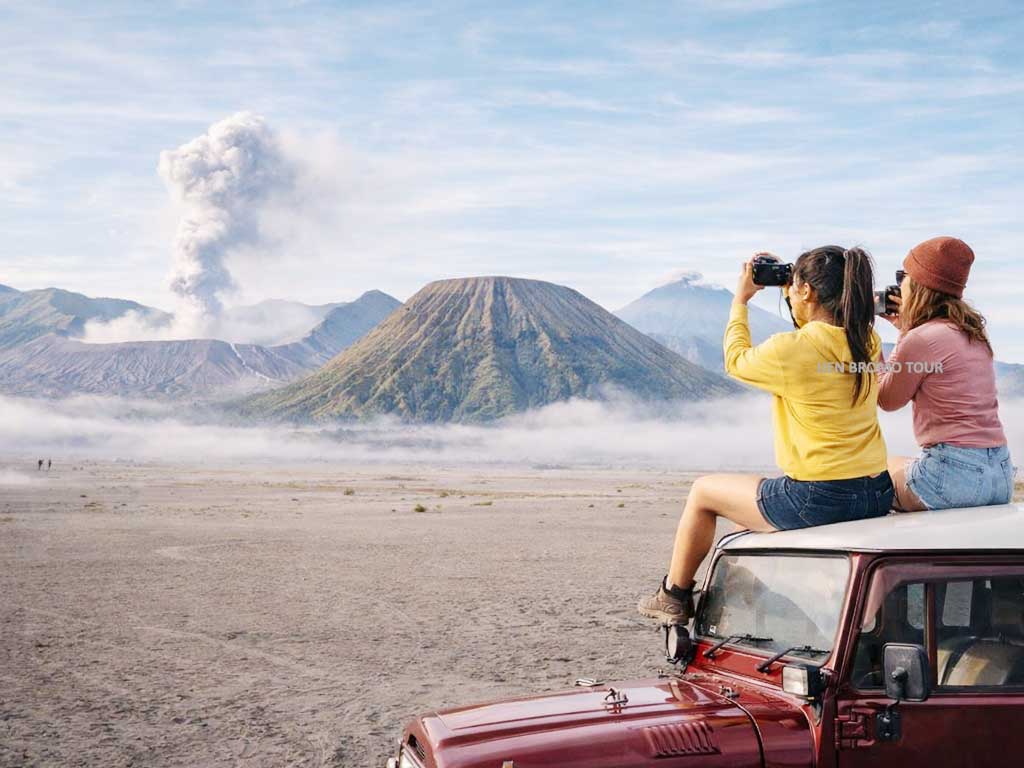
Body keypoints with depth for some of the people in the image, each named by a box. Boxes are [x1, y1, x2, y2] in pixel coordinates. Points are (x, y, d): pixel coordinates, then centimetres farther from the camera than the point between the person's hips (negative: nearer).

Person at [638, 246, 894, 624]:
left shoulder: (790, 350, -19)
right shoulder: (868, 341, 1)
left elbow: (736, 360, 3)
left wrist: (740, 300, 14)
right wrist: (790, 289, 20)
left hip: (817, 500, -7)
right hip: (876, 496, 7)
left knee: (703, 491, 17)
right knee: (761, 494, 35)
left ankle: (673, 597, 32)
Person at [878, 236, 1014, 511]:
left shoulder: (921, 339, -13)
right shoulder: (973, 334, 12)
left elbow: (886, 400, 0)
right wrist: (906, 329, 24)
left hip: (954, 472, -8)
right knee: (899, 464, 28)